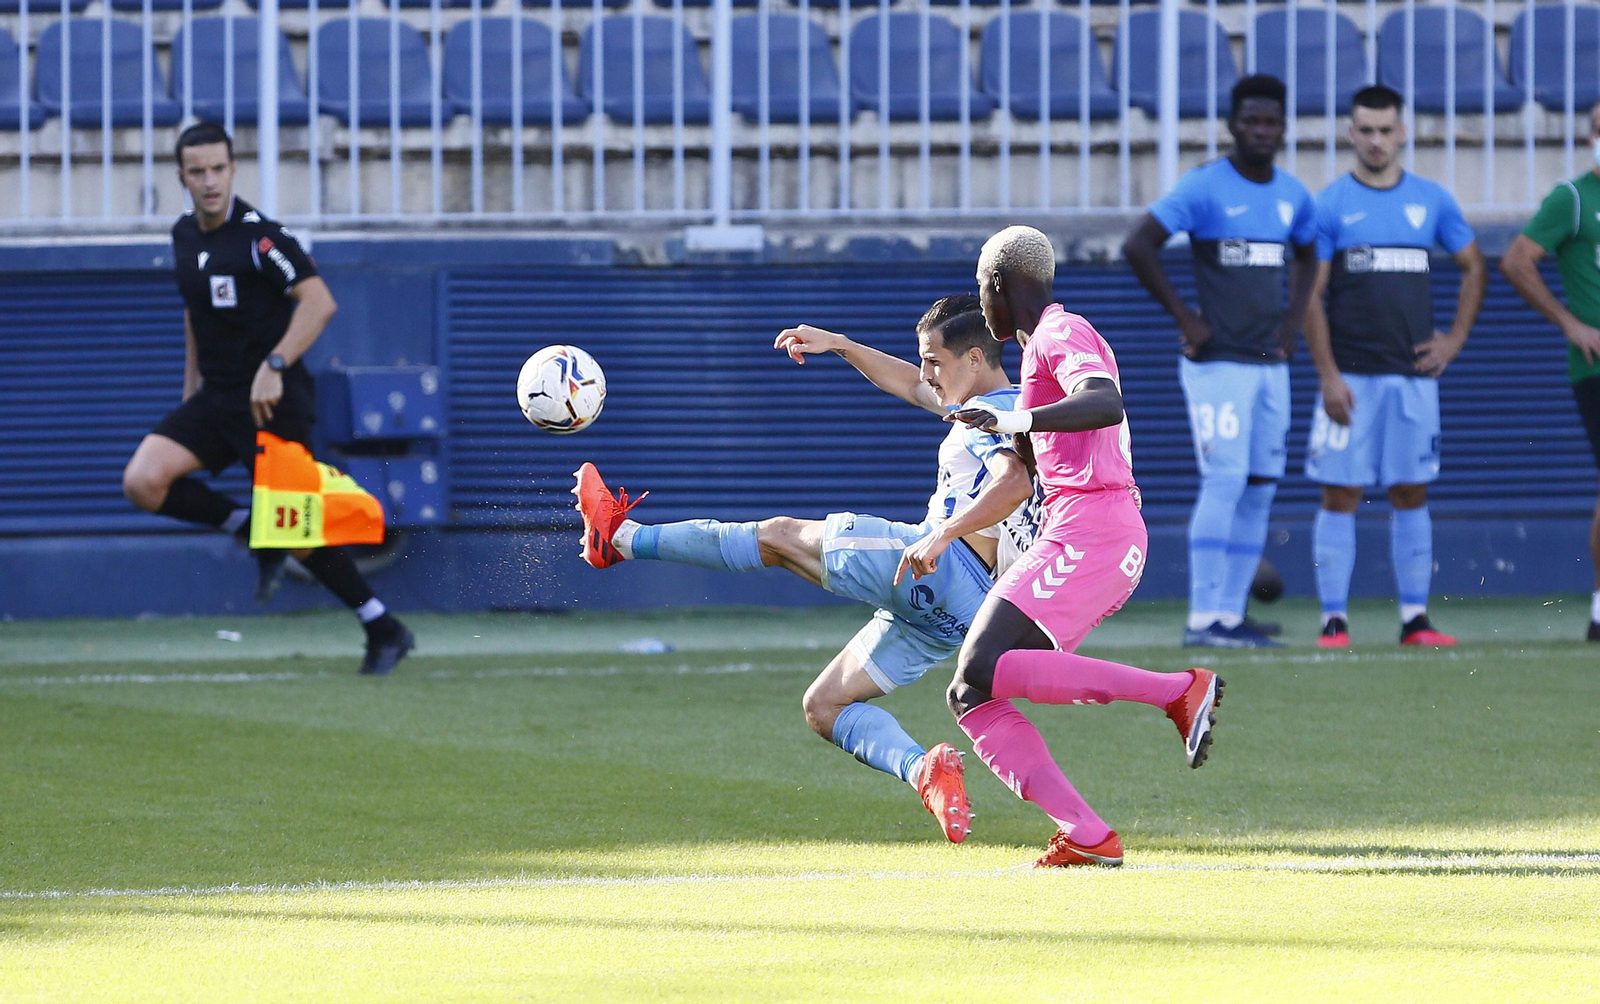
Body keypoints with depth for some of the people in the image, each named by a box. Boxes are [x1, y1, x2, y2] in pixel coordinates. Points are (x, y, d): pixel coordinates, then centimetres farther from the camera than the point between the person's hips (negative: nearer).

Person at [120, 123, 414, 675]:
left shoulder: (258, 234, -15)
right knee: (143, 481, -12)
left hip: (271, 400, -7)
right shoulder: (185, 235, 9)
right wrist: (191, 387, 22)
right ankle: (255, 532, 5)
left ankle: (384, 630, 9)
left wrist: (273, 366, -31)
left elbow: (319, 301, -23)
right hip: (216, 397, 7)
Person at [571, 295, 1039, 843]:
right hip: (951, 612, 10)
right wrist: (838, 345, 37)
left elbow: (1015, 483, -28)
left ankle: (622, 537, 9)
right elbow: (912, 387, 42)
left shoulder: (995, 414, -6)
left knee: (781, 536, 2)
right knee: (823, 706, 10)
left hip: (946, 570, -10)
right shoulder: (997, 409, 26)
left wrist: (944, 533, -37)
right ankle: (925, 771, -15)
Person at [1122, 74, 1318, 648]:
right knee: (1224, 482, -13)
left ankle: (1231, 613, 10)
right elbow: (1138, 245, -15)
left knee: (1260, 489, 5)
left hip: (1270, 363, 7)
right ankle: (1203, 617, -12)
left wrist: (1293, 320, 14)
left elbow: (1308, 258, 29)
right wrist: (1183, 317, -14)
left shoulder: (1292, 194, 11)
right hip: (1217, 362, -7)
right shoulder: (1205, 187, -9)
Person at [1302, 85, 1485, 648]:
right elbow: (1310, 296, -3)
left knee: (1411, 495, 5)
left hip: (1413, 376, 3)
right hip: (1350, 378, -3)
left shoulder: (1432, 201, 9)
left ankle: (1415, 618, 8)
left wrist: (1456, 338, 9)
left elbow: (1474, 269, 20)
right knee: (1341, 494, -4)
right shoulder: (1330, 205, 0)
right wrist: (1328, 375, -11)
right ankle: (1334, 621, -2)